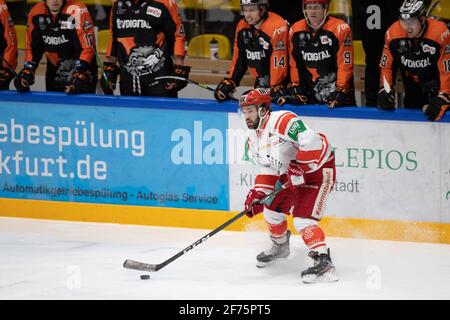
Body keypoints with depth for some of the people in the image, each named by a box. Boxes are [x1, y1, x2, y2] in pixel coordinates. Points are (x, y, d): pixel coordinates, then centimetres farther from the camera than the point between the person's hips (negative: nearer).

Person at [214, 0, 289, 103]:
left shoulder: (277, 27, -23)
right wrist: (230, 82, 8)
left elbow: (279, 62, -26)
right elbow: (238, 58, 11)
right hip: (261, 83, 7)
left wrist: (276, 88, -28)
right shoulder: (242, 27, 2)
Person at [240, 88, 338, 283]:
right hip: (292, 175, 10)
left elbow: (312, 142, -36)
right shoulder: (254, 138, 5)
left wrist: (298, 170, -30)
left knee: (302, 218, -22)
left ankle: (324, 263, -27)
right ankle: (280, 246, 43)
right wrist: (257, 193, -7)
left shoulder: (283, 121, -27)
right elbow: (267, 169, 8)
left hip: (317, 169, -10)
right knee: (272, 209, 16)